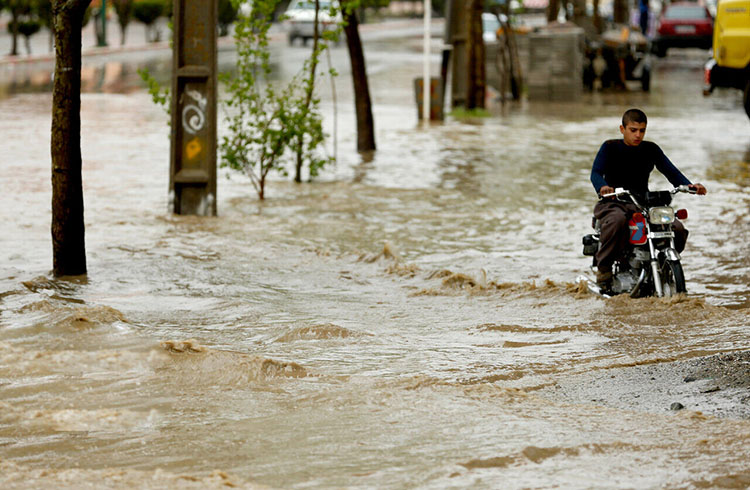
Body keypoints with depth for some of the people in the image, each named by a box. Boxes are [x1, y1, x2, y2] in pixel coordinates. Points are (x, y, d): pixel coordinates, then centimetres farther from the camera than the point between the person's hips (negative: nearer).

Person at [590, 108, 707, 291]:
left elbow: (670, 170, 3)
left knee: (677, 229, -19)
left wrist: (688, 185, -18)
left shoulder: (651, 149, 12)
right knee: (617, 221, -41)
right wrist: (602, 187, -37)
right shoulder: (610, 147, 1)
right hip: (613, 203, -4)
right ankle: (603, 268, -27)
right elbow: (596, 172, -12)